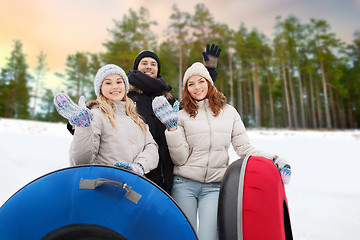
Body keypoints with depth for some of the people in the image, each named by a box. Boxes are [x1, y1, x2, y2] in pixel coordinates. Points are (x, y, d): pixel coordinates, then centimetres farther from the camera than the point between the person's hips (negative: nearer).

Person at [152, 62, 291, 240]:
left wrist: (272, 159, -7)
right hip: (184, 185, 0)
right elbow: (180, 158, -3)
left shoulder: (229, 112, 9)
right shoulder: (182, 116, 3)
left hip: (215, 186, 0)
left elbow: (244, 148, 7)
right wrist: (172, 127, -12)